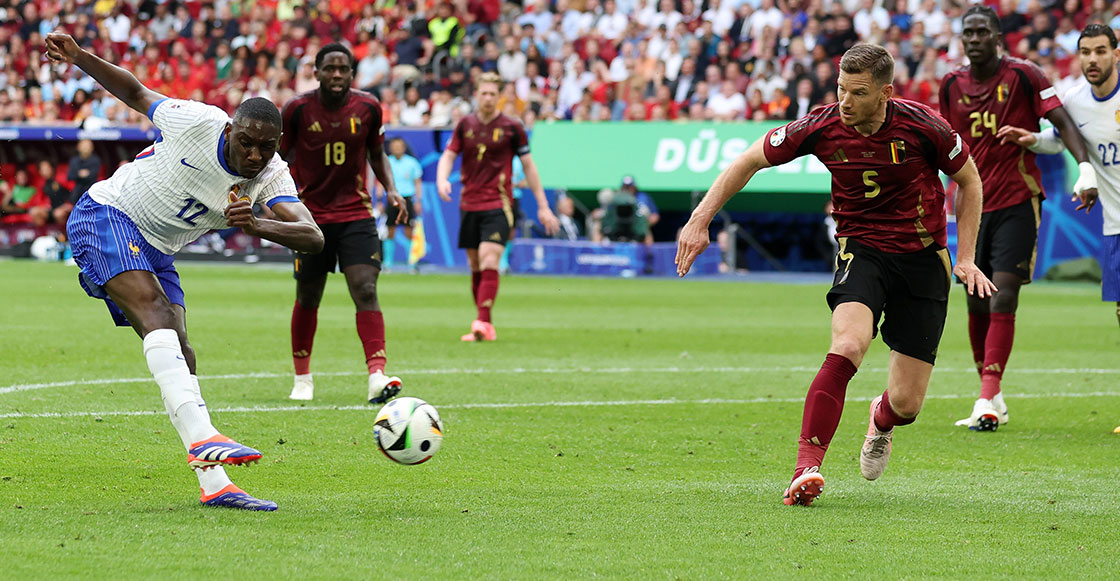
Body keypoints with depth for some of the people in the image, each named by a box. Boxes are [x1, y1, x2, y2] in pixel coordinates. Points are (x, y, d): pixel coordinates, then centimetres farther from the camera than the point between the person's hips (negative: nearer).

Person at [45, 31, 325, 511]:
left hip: (155, 251, 6)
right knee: (156, 312, -28)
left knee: (179, 356, 0)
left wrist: (257, 227, -44)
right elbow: (135, 93, 0)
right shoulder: (198, 123, -18)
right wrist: (78, 57, -12)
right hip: (105, 215, -6)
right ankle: (201, 437, -45)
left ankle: (214, 485, -2)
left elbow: (312, 237, -25)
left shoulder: (272, 177, -9)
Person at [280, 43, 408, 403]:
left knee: (366, 290, -15)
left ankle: (377, 376, -24)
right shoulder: (298, 110, -8)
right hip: (310, 215, -1)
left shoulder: (367, 108, -2)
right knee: (307, 298, 7)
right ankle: (302, 379, 25)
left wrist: (391, 189, -2)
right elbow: (279, 157, 3)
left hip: (356, 214, 1)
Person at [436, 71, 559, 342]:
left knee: (489, 262, -18)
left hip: (498, 205, -4)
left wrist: (543, 206, 4)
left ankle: (483, 323, -22)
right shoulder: (465, 125, 7)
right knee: (475, 266, 7)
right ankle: (484, 325, 15)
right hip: (469, 205, 4)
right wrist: (442, 180, -16)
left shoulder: (511, 127, -1)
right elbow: (448, 156, 8)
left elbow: (528, 165, 4)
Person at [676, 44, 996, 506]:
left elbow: (968, 180, 2)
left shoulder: (921, 125, -16)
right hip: (860, 250, 0)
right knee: (848, 345, -32)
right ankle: (807, 468, -33)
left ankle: (881, 419, 38)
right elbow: (750, 160, 2)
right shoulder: (821, 127, -13)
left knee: (906, 404, -3)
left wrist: (965, 258, -2)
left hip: (922, 257, 0)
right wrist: (700, 220, -3)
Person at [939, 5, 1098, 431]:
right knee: (977, 303, 6)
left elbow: (1063, 123, -9)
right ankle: (992, 400, 19)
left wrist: (1085, 168, -22)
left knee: (1003, 300, -13)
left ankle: (987, 400, -16)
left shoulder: (1024, 75, -7)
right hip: (974, 204, 5)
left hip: (1017, 202, -5)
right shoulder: (952, 86, 7)